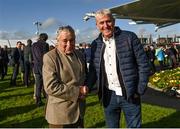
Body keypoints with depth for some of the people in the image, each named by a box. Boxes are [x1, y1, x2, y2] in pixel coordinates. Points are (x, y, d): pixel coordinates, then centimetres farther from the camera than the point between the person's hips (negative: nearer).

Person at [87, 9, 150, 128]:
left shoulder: (129, 37, -7)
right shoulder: (95, 44, 4)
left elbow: (143, 64, -6)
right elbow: (93, 70, 9)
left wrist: (140, 90, -10)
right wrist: (87, 88, -7)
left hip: (130, 95, -3)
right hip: (108, 96, 3)